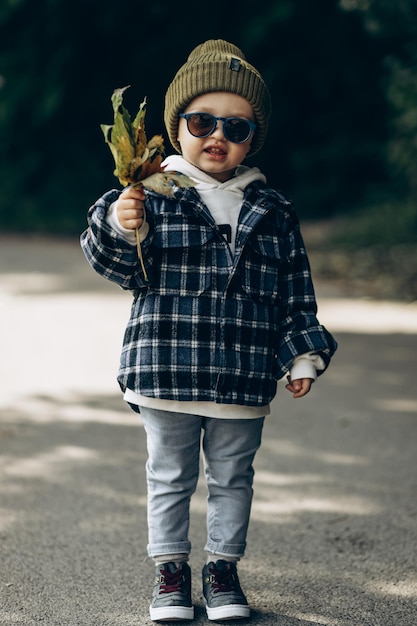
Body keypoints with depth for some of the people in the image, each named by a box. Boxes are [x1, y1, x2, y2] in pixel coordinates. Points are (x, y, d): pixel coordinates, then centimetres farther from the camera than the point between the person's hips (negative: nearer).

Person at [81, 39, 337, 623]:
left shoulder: (272, 209, 6)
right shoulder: (154, 196, -3)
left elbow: (295, 290, 10)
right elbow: (121, 266, -8)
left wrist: (302, 354, 6)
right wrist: (120, 228, -28)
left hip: (243, 378, 2)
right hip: (166, 372, -2)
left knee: (232, 477, 13)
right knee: (170, 477, 11)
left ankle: (223, 564, 27)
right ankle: (170, 566, 25)